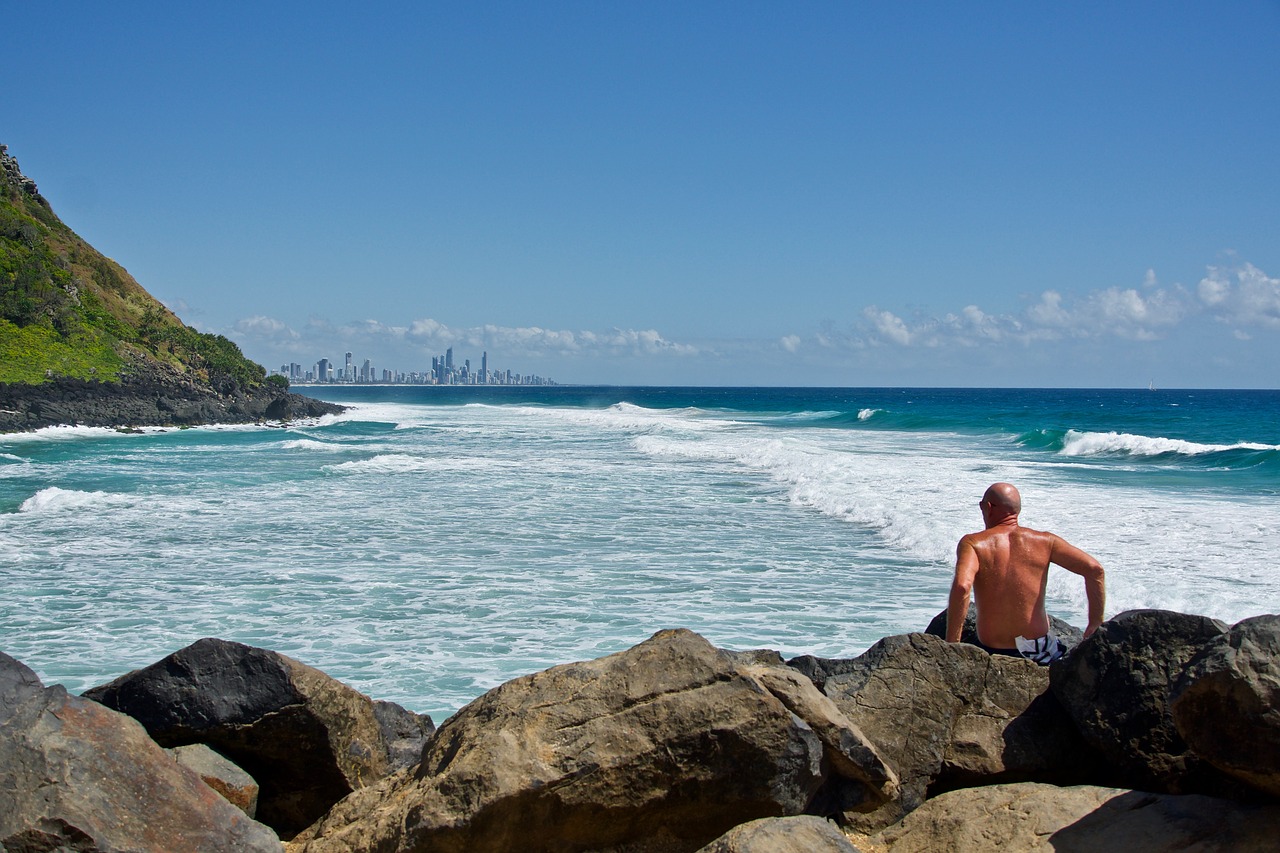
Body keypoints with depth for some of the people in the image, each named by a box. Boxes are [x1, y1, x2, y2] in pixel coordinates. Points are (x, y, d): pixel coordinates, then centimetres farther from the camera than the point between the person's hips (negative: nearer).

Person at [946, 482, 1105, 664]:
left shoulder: (972, 543, -8)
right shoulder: (1044, 541, -1)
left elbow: (962, 586, -27)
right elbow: (1095, 570, -8)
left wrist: (951, 645, -23)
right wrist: (1095, 624, 0)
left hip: (993, 654, -1)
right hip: (1038, 652, 2)